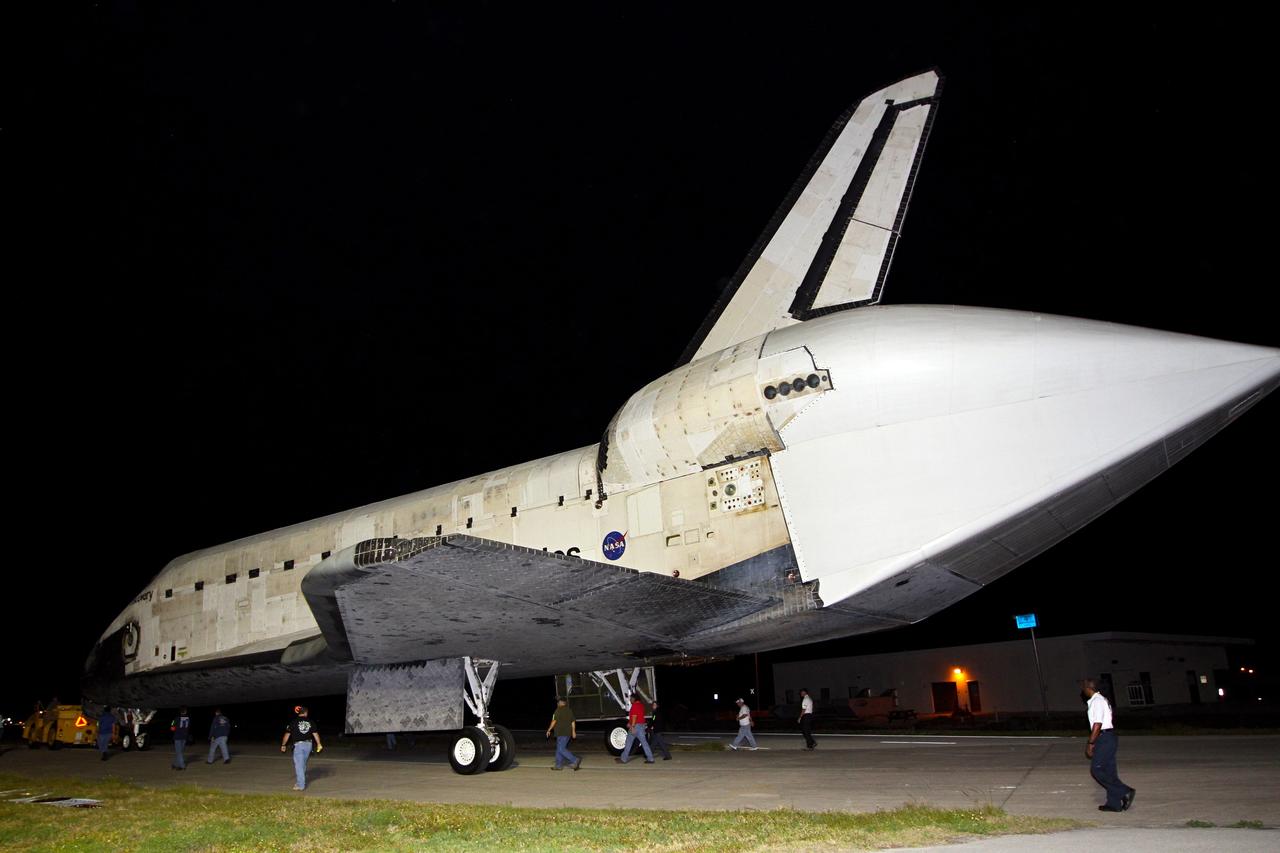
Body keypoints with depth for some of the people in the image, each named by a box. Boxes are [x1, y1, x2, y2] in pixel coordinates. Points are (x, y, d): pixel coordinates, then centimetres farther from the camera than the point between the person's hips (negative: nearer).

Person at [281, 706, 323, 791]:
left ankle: (300, 785, -4)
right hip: (308, 744, 4)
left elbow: (287, 735, 0)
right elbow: (315, 734, 5)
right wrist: (319, 744, 14)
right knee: (303, 764, 20)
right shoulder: (310, 722, 3)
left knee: (298, 765, -1)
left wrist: (283, 745, 12)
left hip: (298, 745, -4)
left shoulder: (294, 722, -4)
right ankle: (300, 781, 29)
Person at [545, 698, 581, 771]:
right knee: (559, 749, 15)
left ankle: (575, 760, -20)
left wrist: (549, 730, -1)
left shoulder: (558, 710, -9)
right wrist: (573, 732, 19)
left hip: (562, 734, -8)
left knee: (561, 749, -10)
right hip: (568, 733, 8)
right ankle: (558, 765, 15)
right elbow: (573, 722, 15)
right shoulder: (569, 710, 13)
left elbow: (554, 721, -10)